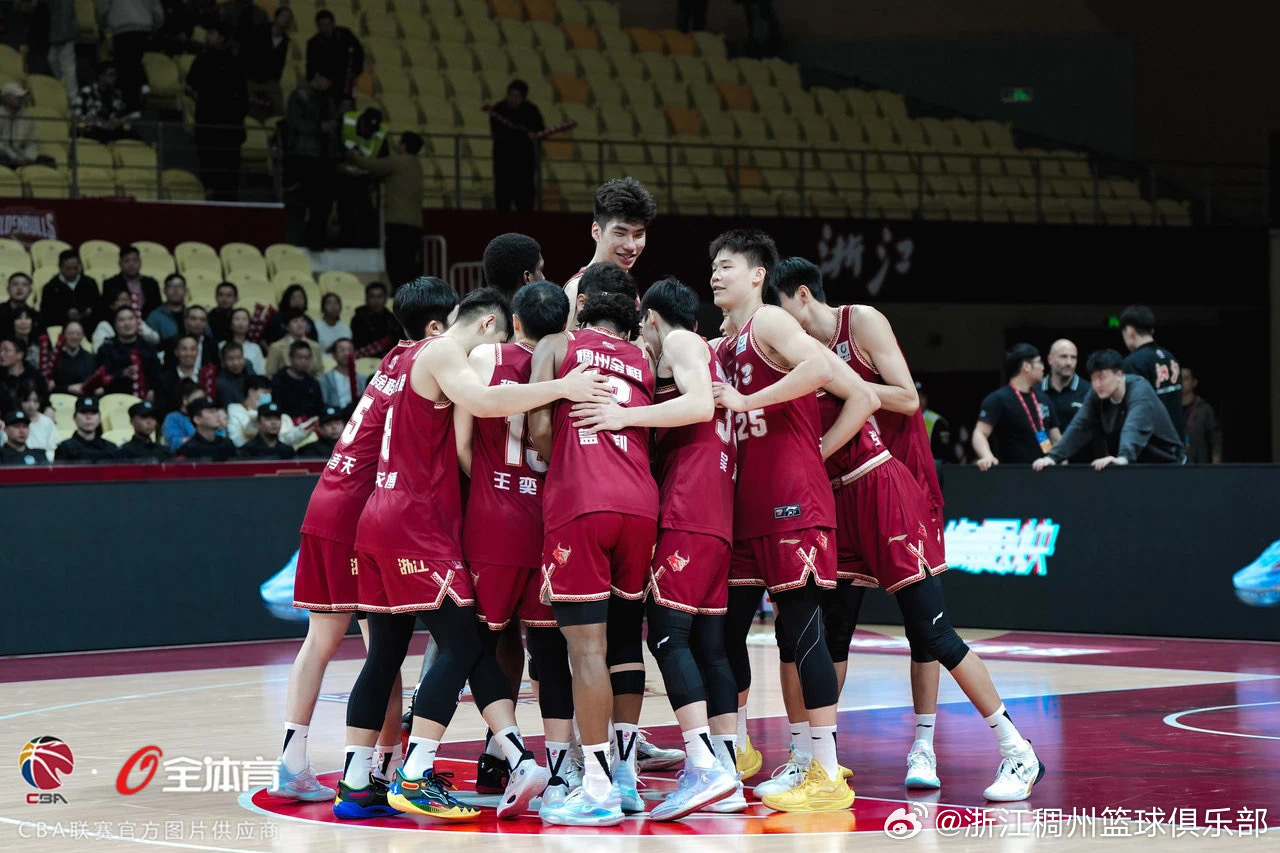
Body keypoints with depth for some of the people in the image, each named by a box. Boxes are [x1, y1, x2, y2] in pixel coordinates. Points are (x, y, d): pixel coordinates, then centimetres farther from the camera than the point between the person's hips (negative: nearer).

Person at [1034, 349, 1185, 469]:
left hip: (1165, 463, -6)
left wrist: (1123, 458, -58)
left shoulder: (1139, 392, -24)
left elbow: (1135, 428, -41)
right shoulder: (1097, 397, -5)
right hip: (1135, 467, 6)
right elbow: (1079, 428, -11)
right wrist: (1053, 457, -26)